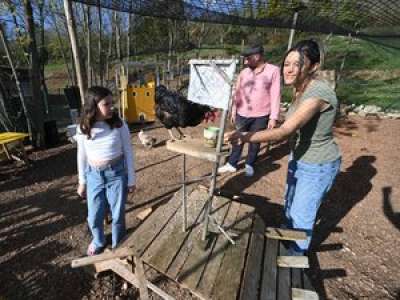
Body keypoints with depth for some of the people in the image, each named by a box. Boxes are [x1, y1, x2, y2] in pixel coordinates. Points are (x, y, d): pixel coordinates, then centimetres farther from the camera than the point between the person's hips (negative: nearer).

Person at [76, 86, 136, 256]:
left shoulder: (119, 125, -12)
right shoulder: (83, 129, -7)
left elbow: (128, 153, -7)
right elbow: (82, 156, 5)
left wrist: (131, 180, -4)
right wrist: (82, 182, 10)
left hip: (117, 173, -2)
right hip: (94, 175, 2)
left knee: (118, 214, 12)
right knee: (94, 216, 16)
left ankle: (118, 246, 39)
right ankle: (98, 242, 48)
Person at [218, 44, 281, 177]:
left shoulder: (273, 70, -5)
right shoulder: (244, 72, 6)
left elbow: (275, 95, -6)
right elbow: (237, 93, 11)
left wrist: (273, 117, -9)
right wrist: (233, 111, 11)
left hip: (261, 116, -2)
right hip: (242, 114, 3)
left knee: (255, 141, 11)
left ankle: (249, 164, 31)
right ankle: (232, 164, 25)